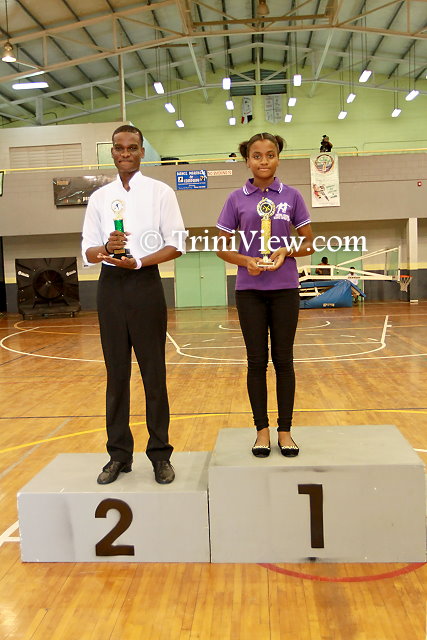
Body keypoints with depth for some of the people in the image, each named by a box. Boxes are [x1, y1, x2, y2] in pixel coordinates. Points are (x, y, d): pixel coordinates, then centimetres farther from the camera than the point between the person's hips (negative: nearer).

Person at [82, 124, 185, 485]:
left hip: (146, 284, -3)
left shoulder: (161, 193, 3)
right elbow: (88, 251, 8)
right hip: (111, 287, 3)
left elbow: (176, 245, -3)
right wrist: (106, 249, -15)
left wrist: (138, 262, -16)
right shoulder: (99, 198, 11)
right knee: (116, 374, 8)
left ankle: (160, 454, 12)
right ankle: (119, 453, 18)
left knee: (154, 374, 2)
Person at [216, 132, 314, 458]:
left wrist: (287, 251, -14)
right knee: (257, 361, 4)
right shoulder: (237, 199, 3)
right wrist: (245, 261, -14)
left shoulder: (291, 196, 3)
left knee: (283, 359, 5)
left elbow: (309, 242, 6)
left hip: (285, 289, 0)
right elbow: (223, 247, 4)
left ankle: (285, 430, 15)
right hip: (250, 290, 0)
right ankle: (262, 429, 16)